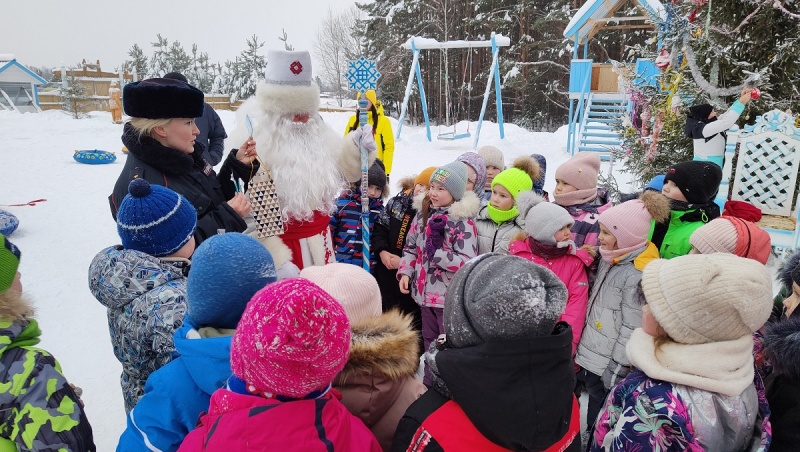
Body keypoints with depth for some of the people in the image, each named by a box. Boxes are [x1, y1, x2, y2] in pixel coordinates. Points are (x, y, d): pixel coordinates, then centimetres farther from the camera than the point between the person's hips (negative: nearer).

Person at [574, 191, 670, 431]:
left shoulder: (640, 276, -22)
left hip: (607, 368, -7)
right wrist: (582, 353, 15)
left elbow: (631, 332, -20)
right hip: (591, 359, 7)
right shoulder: (610, 260, 4)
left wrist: (615, 372, -14)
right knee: (593, 420, 20)